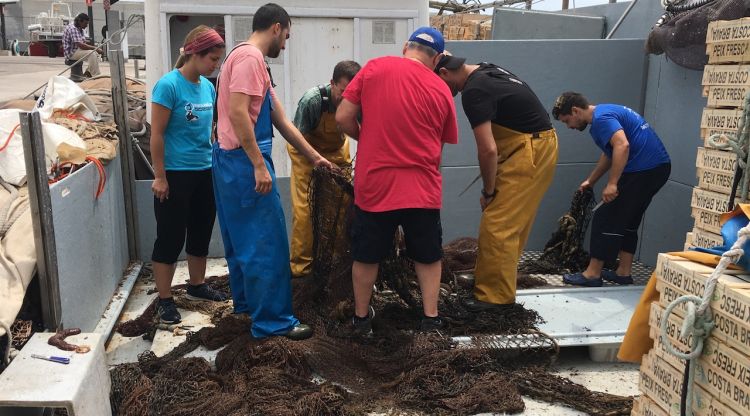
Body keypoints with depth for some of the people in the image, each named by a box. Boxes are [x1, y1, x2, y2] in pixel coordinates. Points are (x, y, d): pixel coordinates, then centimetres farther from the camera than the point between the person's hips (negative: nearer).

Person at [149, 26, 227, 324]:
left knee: (201, 233, 18)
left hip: (205, 172, 7)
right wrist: (160, 177, -14)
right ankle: (164, 300, 15)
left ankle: (197, 286, 35)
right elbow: (157, 134, -14)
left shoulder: (208, 86, 5)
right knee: (170, 238, 3)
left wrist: (214, 162, 16)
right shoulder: (169, 85, -14)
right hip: (176, 175, -7)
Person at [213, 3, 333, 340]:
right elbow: (238, 113, -23)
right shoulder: (250, 57, -12)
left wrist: (314, 157, 21)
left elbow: (281, 121, 20)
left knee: (242, 240, 19)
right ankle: (273, 320, 1)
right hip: (244, 162, -11)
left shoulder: (251, 60, 20)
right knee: (265, 243, -6)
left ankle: (246, 302, 32)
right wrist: (259, 165, -24)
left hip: (234, 162, 11)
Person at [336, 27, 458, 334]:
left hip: (374, 184, 0)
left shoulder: (374, 68, -2)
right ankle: (431, 318, 21)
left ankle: (361, 318, 27)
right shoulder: (442, 90, 1)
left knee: (366, 255, 16)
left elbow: (343, 118, -3)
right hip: (422, 189, 1)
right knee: (428, 256, 18)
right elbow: (442, 144, 9)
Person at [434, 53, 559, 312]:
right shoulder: (486, 72, 12)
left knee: (497, 227, -5)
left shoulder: (473, 91, -18)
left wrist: (488, 191, -8)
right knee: (512, 226, 16)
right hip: (539, 145, 10)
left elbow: (488, 149, -22)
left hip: (529, 152, -10)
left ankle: (496, 296, 4)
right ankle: (493, 282, 27)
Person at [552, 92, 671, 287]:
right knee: (628, 221, 17)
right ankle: (623, 272, 22)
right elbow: (609, 154, 31)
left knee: (606, 218, -4)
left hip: (643, 169, -10)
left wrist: (612, 184, -27)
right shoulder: (604, 113, 20)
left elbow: (622, 145, -28)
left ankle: (592, 274, 2)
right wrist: (590, 181, 35)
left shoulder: (601, 118, -13)